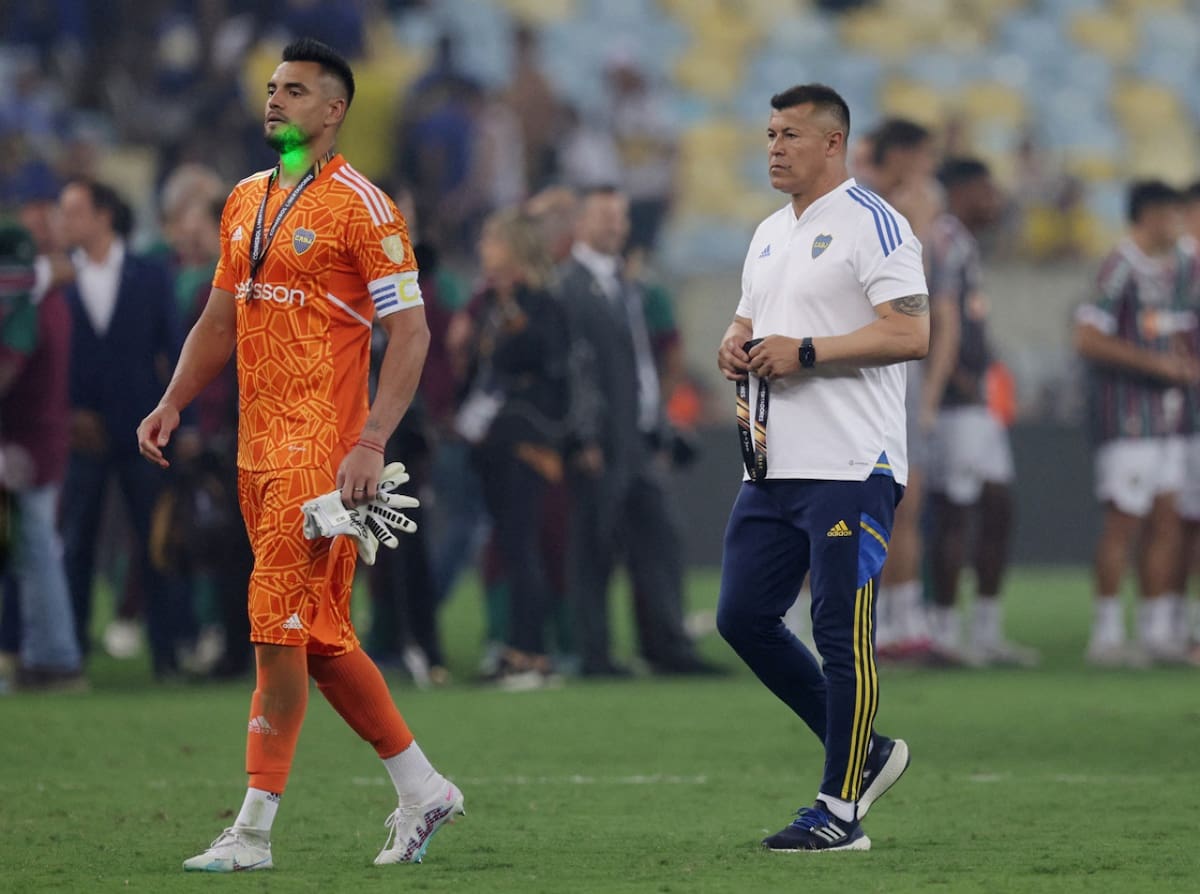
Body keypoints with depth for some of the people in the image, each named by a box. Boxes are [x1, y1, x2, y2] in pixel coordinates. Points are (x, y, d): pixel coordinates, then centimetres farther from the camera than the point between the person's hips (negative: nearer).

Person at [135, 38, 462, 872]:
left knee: (279, 630, -10)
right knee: (321, 638, 11)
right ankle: (422, 789, 22)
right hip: (259, 449, 8)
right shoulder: (246, 201, 15)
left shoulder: (360, 207, -9)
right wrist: (173, 403, 9)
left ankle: (254, 831, -7)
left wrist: (372, 442, -20)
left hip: (320, 451, -8)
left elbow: (411, 331, -12)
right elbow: (221, 319, 23)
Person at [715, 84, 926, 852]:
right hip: (775, 465, 9)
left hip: (850, 469, -9)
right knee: (743, 616, 7)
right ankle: (862, 752, 21)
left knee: (842, 632, -7)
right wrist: (736, 348, 5)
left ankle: (841, 810, -1)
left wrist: (803, 352, -19)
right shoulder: (770, 234, 19)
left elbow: (911, 334, -18)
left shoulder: (872, 225, -9)